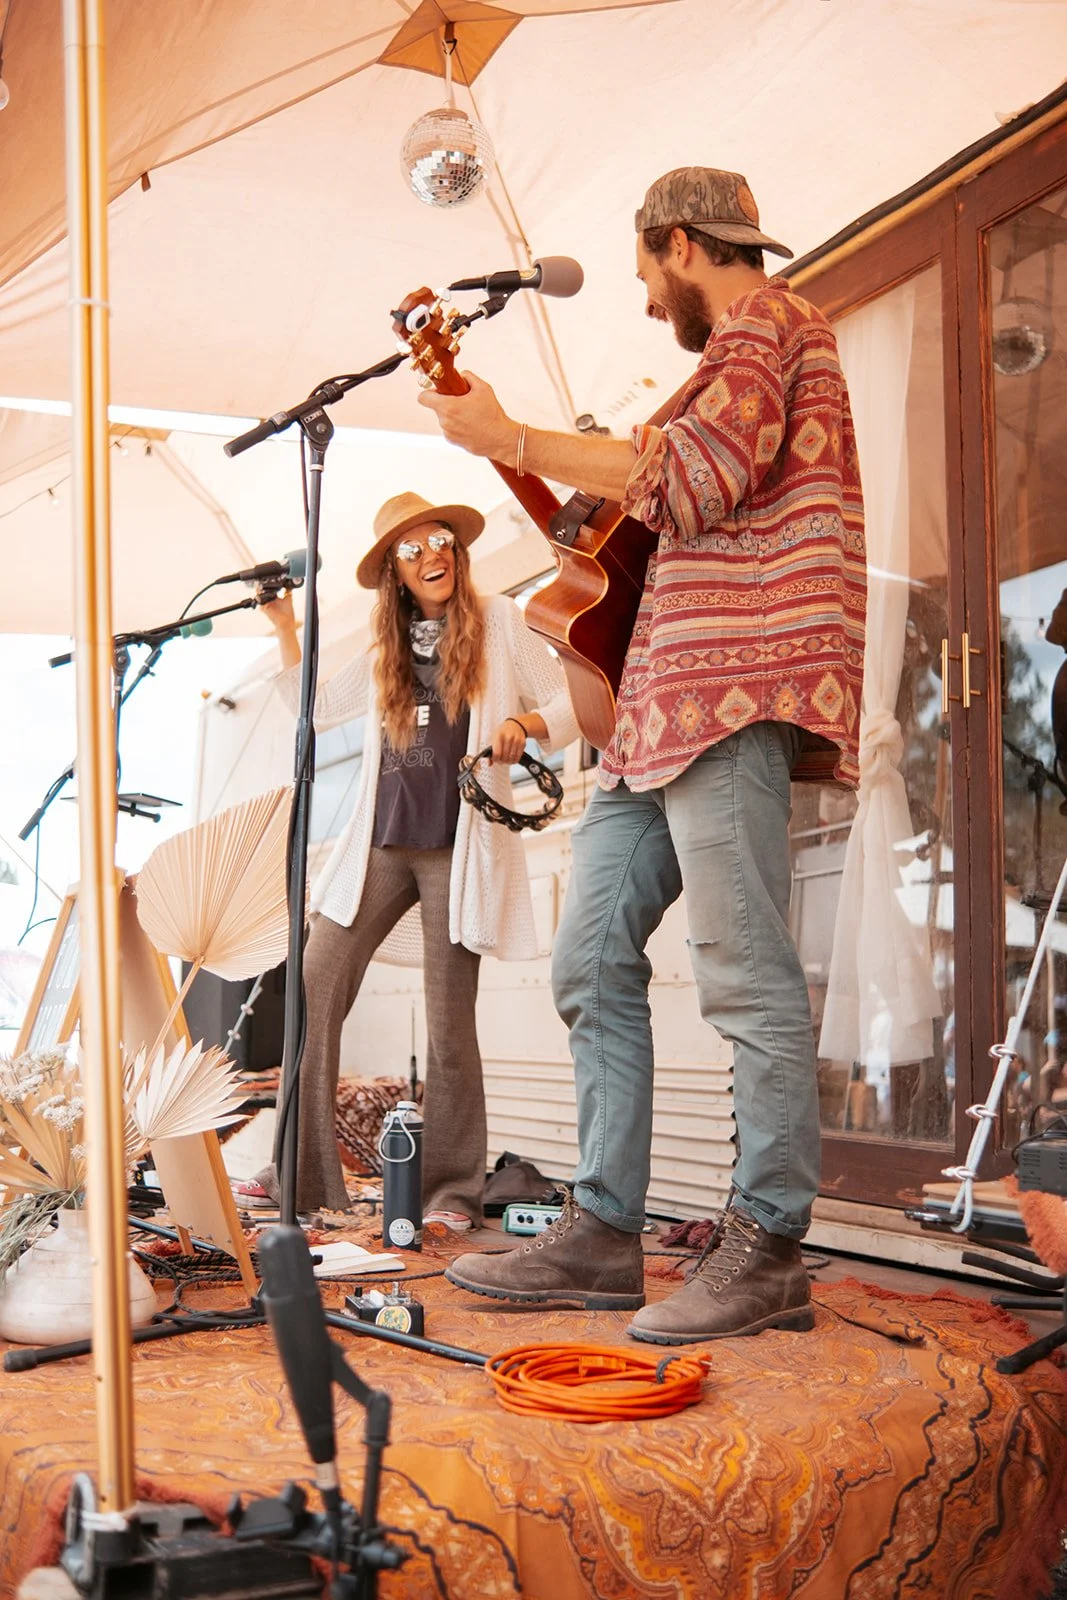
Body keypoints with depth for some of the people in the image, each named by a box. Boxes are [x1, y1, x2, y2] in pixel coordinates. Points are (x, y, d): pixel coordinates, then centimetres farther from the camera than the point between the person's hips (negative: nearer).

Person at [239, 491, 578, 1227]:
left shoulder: (499, 622, 6)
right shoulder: (385, 650, 18)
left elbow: (571, 707, 3)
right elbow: (317, 709, 26)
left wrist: (522, 724, -17)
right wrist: (287, 630, 17)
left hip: (456, 848, -4)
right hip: (379, 842, 4)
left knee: (449, 1022, -3)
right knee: (312, 998, -4)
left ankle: (453, 1188, 8)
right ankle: (301, 1173, 3)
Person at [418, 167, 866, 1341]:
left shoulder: (765, 322, 1)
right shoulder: (744, 350, 32)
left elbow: (695, 481, -14)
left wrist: (511, 441, -9)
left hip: (737, 691, -11)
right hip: (667, 703, 11)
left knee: (742, 970, -12)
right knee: (592, 959, 6)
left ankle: (766, 1251, -7)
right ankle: (603, 1231, 9)